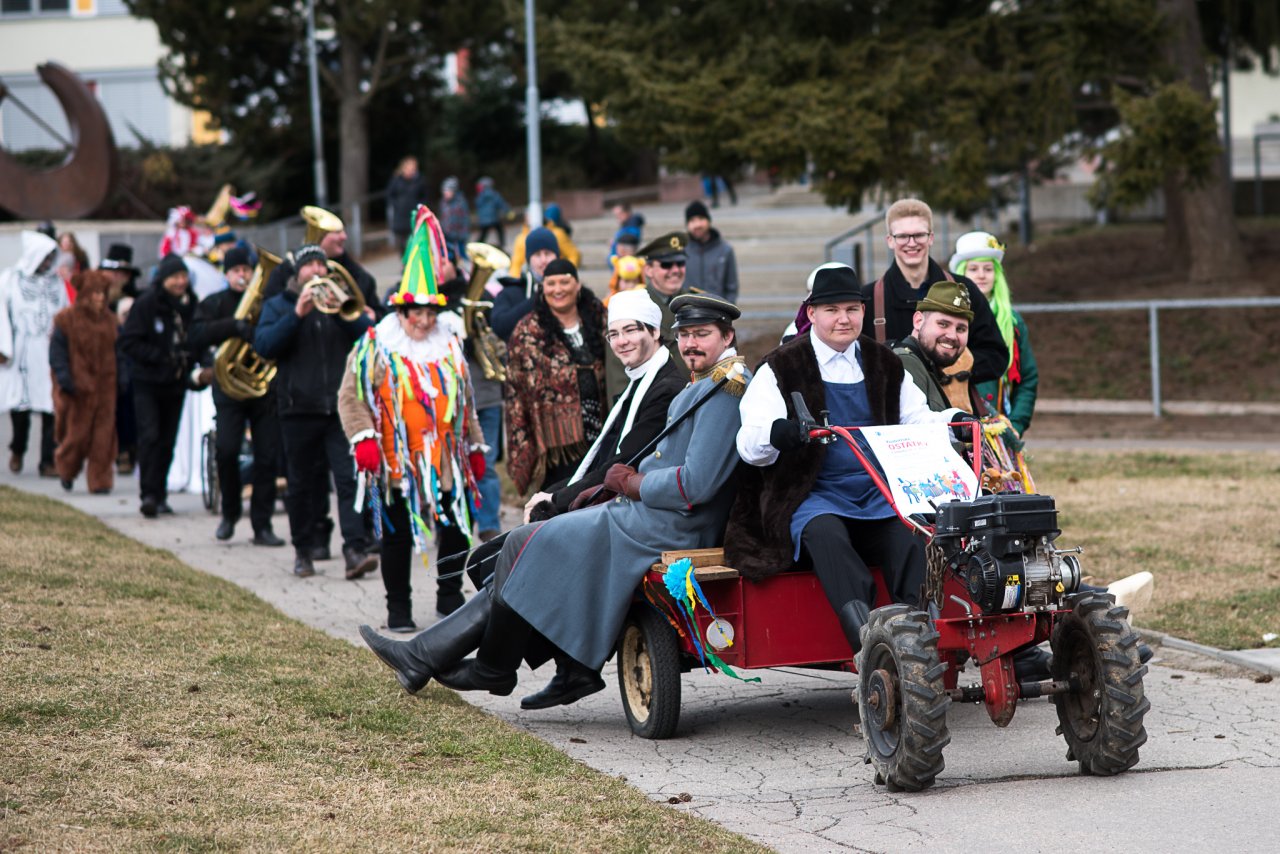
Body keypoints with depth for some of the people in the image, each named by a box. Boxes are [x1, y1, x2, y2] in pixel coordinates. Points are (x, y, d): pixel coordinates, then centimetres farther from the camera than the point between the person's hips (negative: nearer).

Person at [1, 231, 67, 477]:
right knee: (20, 405, 3)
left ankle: (48, 462, -1)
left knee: (52, 410, -5)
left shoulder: (55, 282, 11)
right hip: (20, 354, -2)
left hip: (50, 355, 2)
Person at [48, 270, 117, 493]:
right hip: (78, 388, -4)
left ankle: (100, 481, 4)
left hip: (104, 387, 4)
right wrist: (65, 379, -17)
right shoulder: (67, 320, -5)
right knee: (77, 433, 0)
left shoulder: (109, 320, 11)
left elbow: (116, 352, 14)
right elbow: (57, 352, -7)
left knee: (103, 435, -1)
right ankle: (66, 470, 28)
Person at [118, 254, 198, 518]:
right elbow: (128, 342, -12)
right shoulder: (146, 303, -10)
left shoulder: (190, 304, 5)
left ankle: (159, 494, 16)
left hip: (175, 384, 5)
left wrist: (192, 362, -3)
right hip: (147, 383, -5)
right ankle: (149, 494, -14)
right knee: (150, 436, -15)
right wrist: (159, 357, -19)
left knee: (167, 441, 7)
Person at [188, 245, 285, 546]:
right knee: (227, 450, -14)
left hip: (266, 388, 1)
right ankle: (230, 513, 10)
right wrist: (233, 326, -22)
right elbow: (197, 337, -8)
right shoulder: (214, 304, 8)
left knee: (267, 457, -2)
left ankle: (262, 525, 6)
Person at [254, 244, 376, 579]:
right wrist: (297, 314, -16)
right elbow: (263, 345, -6)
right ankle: (304, 550, 18)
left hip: (341, 408, 0)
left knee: (349, 478, -12)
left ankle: (356, 551, -18)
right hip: (300, 409, 0)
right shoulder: (278, 305, 11)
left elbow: (368, 333, -1)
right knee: (302, 484, 6)